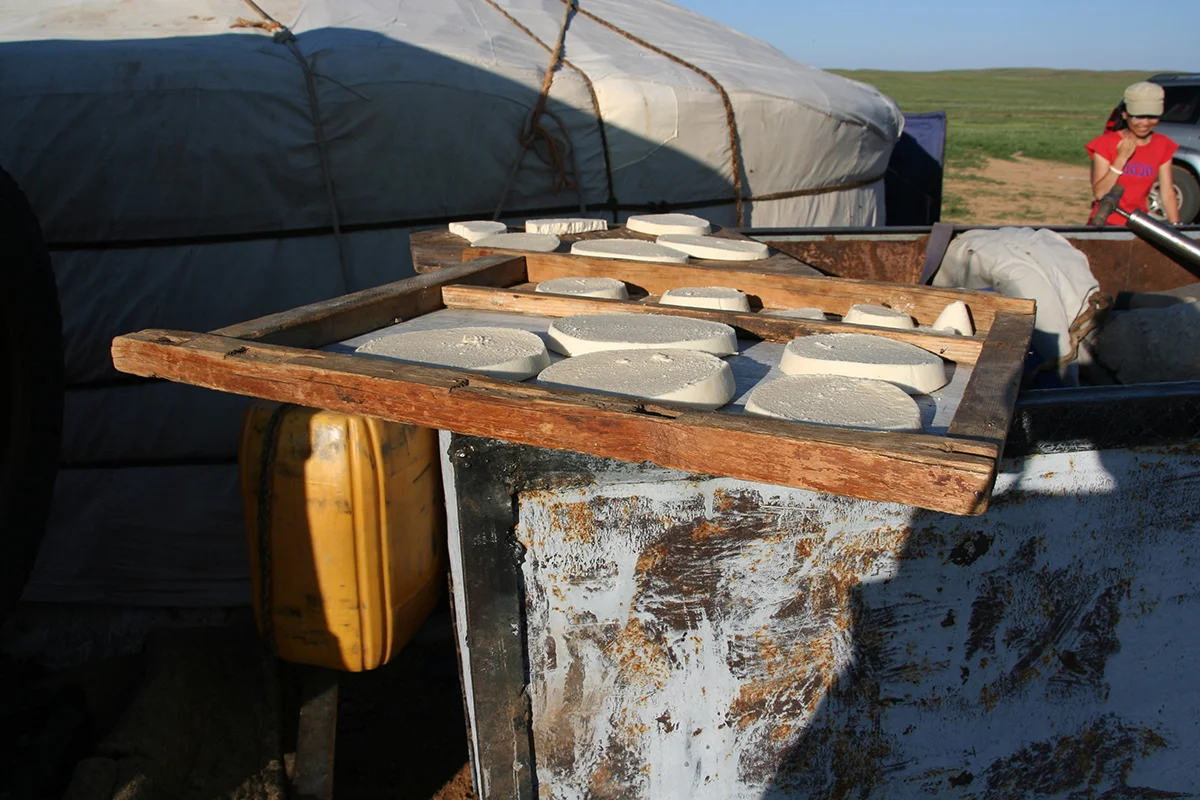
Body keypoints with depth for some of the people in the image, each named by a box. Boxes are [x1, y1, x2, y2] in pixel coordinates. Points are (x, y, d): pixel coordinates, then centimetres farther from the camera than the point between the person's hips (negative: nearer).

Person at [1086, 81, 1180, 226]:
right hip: (1106, 224, -3)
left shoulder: (1163, 146, 8)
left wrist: (1176, 225, -6)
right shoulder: (1106, 143, -4)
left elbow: (1167, 193, 7)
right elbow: (1099, 193, -11)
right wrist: (1122, 158, -16)